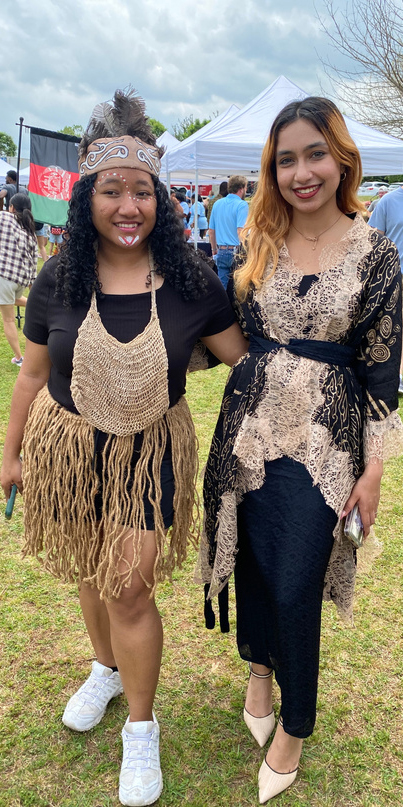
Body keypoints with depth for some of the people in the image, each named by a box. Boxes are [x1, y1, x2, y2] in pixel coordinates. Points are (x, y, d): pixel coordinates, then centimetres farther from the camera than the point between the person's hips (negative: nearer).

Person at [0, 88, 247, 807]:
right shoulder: (58, 282, -6)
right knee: (91, 573, 18)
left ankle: (141, 728, 26)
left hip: (149, 452, -2)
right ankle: (107, 668, 49)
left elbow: (246, 359, -1)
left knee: (129, 587, 1)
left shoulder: (188, 282, -10)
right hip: (67, 447, 2)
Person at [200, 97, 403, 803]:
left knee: (295, 590, 1)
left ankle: (294, 726, 28)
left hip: (323, 446, -3)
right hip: (249, 433, 3)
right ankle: (260, 665, 47)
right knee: (253, 567, 16)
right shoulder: (257, 245, 4)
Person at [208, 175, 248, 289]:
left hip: (221, 251, 6)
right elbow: (240, 231, -20)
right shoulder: (242, 205, -9)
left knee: (221, 285, 7)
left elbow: (211, 230, 17)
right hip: (236, 251, -6)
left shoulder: (217, 204, 11)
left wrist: (214, 249, 27)